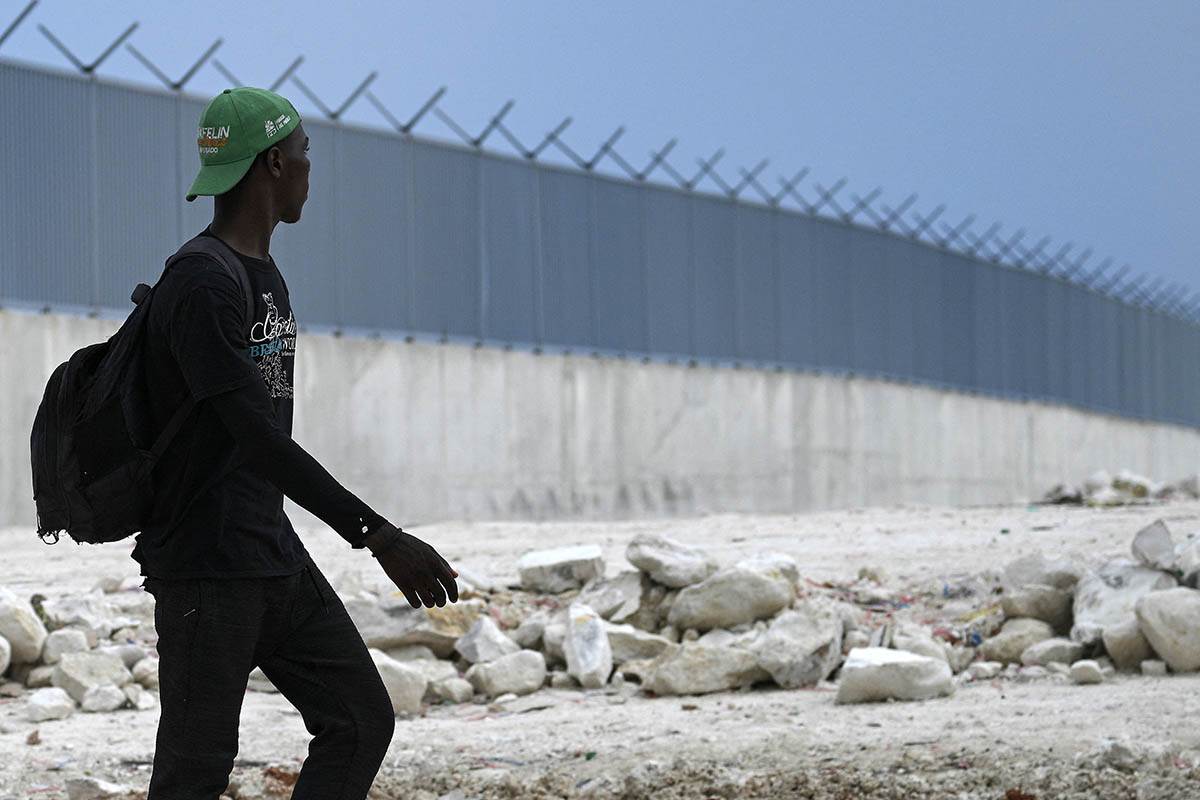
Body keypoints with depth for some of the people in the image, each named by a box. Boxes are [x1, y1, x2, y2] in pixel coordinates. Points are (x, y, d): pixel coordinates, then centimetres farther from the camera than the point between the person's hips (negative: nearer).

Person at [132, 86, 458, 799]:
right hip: (207, 570, -10)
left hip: (276, 555, 10)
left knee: (362, 721, 3)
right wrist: (378, 536, -30)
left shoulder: (265, 275, 16)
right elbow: (259, 438, -26)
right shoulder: (198, 289, -17)